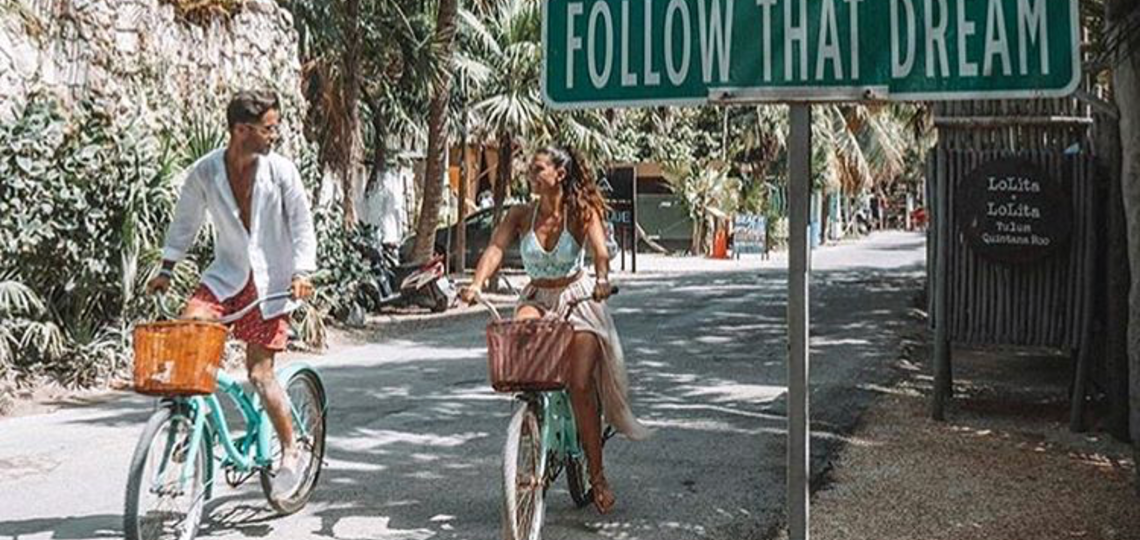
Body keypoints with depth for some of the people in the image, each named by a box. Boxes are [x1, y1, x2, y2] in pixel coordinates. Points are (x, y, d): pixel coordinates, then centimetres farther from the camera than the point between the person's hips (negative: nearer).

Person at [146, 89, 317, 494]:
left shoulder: (281, 171, -9)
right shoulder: (204, 172, -5)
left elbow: (302, 226, -4)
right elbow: (185, 221, 9)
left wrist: (301, 274, -15)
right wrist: (166, 269, 7)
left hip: (269, 280, -2)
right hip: (226, 274, 2)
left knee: (260, 373, -5)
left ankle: (290, 449, 14)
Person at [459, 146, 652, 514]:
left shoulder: (582, 213, -9)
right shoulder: (522, 215, -2)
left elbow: (600, 250, -26)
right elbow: (496, 247, -16)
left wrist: (602, 279, -47)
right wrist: (477, 283, -35)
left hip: (577, 298, -3)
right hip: (538, 298, 3)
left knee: (581, 385, -13)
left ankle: (597, 475, -1)